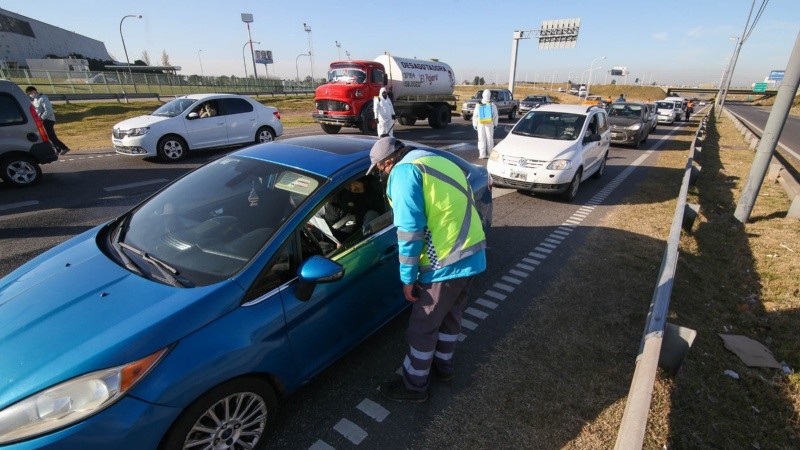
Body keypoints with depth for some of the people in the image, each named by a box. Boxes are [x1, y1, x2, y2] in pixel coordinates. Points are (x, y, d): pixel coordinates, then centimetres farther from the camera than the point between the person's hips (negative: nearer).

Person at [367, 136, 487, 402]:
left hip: (447, 262, -9)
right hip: (474, 254, 9)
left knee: (422, 327, 9)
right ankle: (443, 365, 46)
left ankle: (414, 386, 28)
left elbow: (410, 229, -18)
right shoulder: (438, 161, 19)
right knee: (451, 315, 26)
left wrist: (408, 278, -11)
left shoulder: (404, 171, -10)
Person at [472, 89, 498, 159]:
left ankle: (482, 155, 0)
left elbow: (475, 116, 1)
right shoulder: (492, 105, -4)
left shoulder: (478, 105, -2)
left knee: (482, 139, 4)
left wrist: (474, 124, 10)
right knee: (490, 139, 7)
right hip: (490, 124, 0)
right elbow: (495, 115, 0)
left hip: (481, 124, 0)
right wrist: (495, 124, 9)